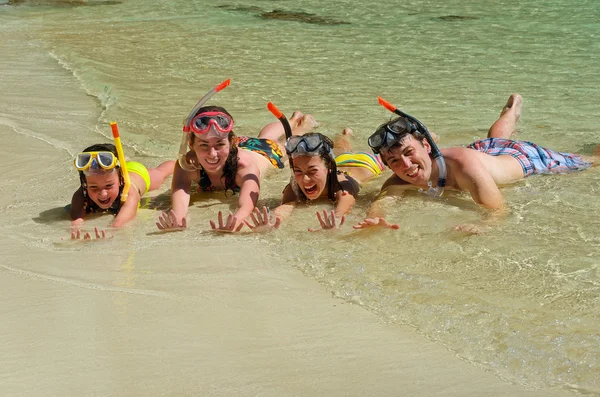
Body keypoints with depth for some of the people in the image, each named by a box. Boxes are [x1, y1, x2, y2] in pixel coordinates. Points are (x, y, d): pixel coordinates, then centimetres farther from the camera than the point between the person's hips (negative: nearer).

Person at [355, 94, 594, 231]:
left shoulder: (463, 163, -49)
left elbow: (499, 211, -54)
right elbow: (381, 200, -50)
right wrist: (375, 218, -74)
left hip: (524, 157, -5)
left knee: (585, 165, 23)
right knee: (494, 140, 41)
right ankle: (512, 110, 71)